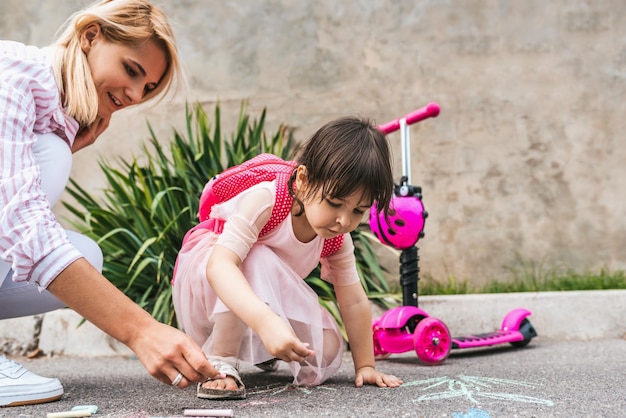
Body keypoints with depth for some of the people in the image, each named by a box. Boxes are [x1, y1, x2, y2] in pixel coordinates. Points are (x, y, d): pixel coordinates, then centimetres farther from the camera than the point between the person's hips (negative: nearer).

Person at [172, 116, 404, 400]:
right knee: (259, 259, -38)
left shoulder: (337, 236, -16)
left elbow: (353, 301, -6)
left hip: (267, 298, 7)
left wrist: (365, 365, -6)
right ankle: (220, 361, -27)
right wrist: (266, 321, -62)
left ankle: (258, 351, 21)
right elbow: (220, 265, -49)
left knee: (326, 353, -9)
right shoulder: (265, 199, -36)